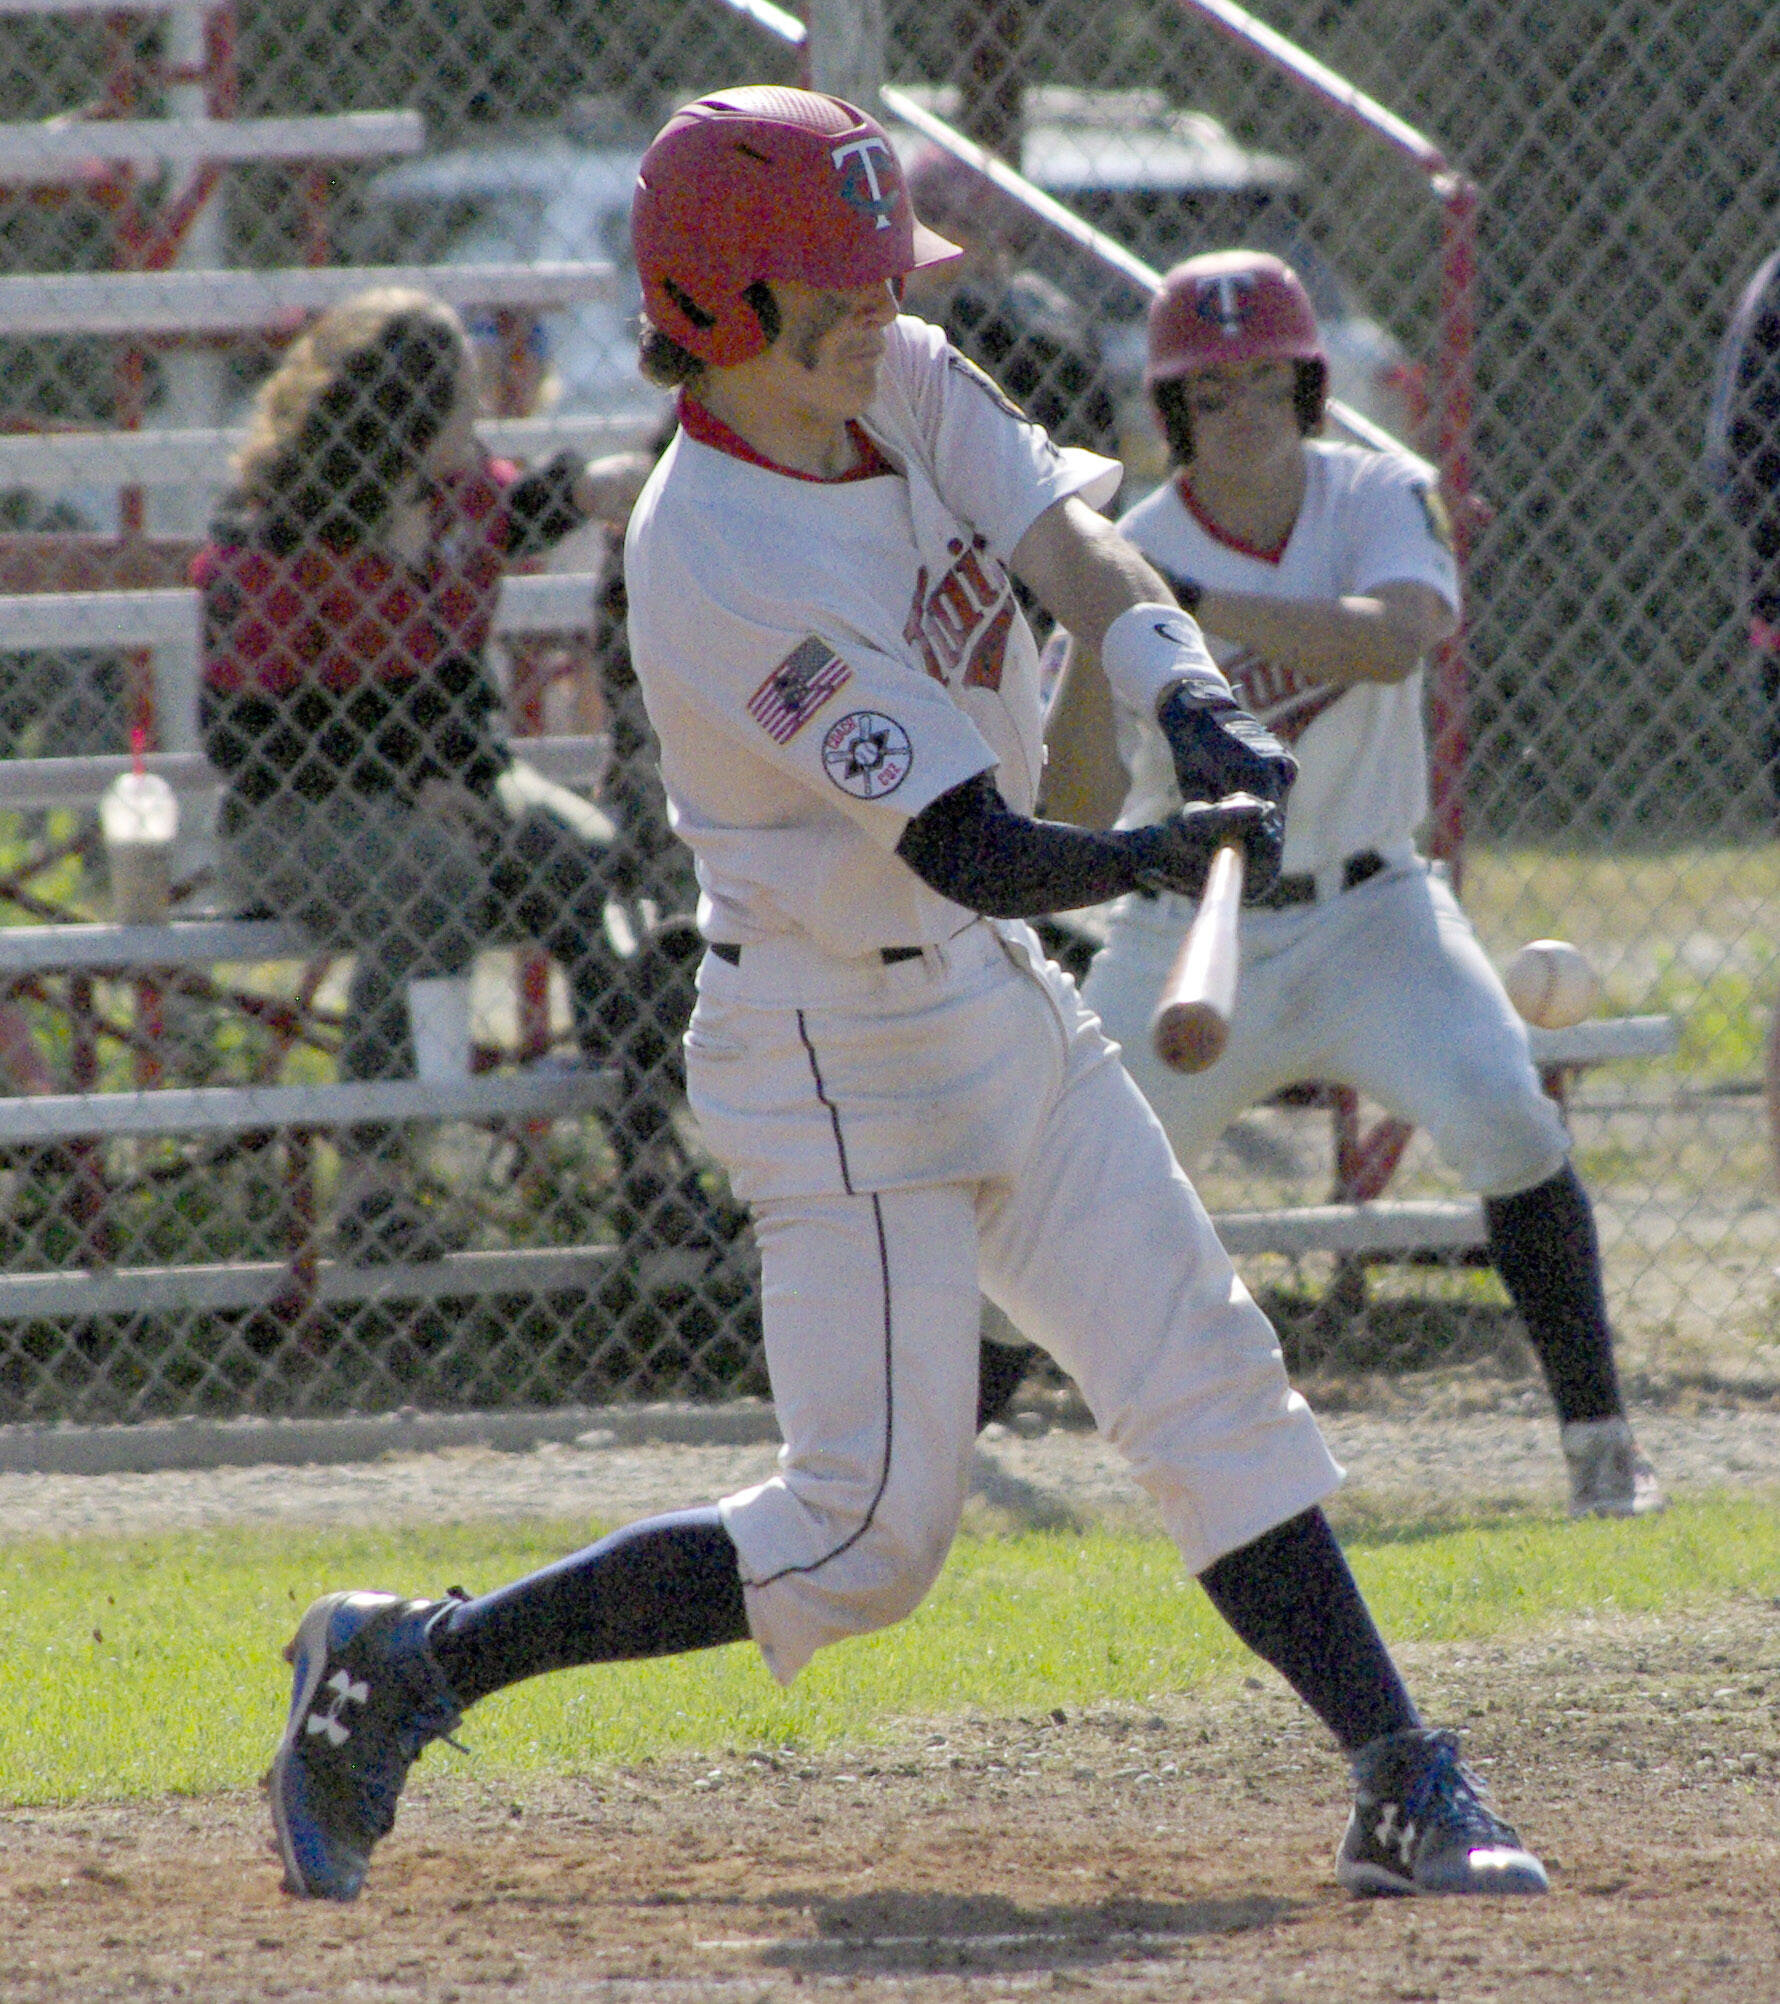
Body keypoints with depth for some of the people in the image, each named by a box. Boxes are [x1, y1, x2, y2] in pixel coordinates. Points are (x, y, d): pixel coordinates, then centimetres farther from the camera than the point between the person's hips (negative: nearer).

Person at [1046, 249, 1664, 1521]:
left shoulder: (1383, 500, -8)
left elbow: (1395, 639, -31)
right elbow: (1086, 811, -17)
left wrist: (1199, 608, -40)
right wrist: (1095, 640, -33)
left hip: (1364, 914, 0)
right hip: (1189, 933, 0)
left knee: (1506, 1120, -20)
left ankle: (1598, 1435, -12)